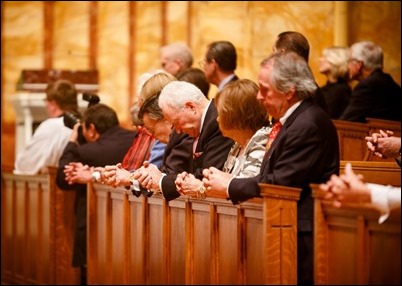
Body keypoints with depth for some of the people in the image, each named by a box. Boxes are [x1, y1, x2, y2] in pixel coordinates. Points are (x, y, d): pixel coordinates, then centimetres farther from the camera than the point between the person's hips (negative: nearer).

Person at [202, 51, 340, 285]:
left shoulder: (309, 124, -17)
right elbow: (270, 179, 12)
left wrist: (229, 186, -8)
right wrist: (228, 185, -1)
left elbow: (279, 184, -20)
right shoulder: (293, 120, 15)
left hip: (302, 237, -9)